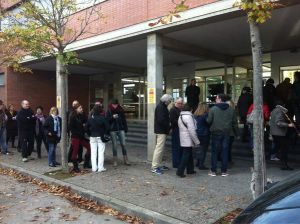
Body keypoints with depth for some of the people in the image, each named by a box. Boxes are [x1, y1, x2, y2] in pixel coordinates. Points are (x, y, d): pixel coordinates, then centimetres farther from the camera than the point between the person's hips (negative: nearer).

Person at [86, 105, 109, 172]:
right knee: (101, 152, 3)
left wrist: (90, 134, 11)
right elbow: (107, 127, -13)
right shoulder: (102, 118, -13)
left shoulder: (90, 118, -2)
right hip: (100, 137, -3)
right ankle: (100, 167, 4)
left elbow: (87, 128, 2)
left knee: (93, 153, 9)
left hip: (92, 137, 3)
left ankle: (94, 168, 10)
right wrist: (106, 134, 1)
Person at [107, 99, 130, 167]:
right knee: (114, 145, 4)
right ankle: (115, 161, 14)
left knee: (123, 144, 2)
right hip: (113, 130, -1)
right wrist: (112, 117, -20)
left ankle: (125, 160, 11)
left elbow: (124, 120, 9)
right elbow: (107, 120, -3)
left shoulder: (121, 110, 5)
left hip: (121, 129, 1)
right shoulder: (109, 111, 0)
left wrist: (126, 129, 7)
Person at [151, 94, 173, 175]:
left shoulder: (162, 106, 17)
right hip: (161, 131, -11)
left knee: (159, 148, 15)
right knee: (159, 148, -9)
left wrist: (168, 127, 9)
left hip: (161, 131, 11)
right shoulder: (161, 107, -15)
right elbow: (161, 120, -23)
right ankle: (154, 167, -6)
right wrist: (169, 127, -13)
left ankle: (158, 165, 23)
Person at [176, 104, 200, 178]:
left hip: (183, 139, 9)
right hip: (188, 140, -9)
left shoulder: (180, 116, 13)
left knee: (189, 155, 18)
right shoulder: (188, 116, -17)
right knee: (186, 155, -5)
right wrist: (196, 141, -13)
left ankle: (190, 169, 28)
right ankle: (180, 171, -5)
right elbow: (192, 130, -20)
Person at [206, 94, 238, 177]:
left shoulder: (213, 109, -8)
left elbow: (209, 121, -9)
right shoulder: (231, 110, 3)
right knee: (225, 152, 8)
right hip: (226, 133, 3)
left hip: (216, 133, -2)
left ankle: (213, 171, 9)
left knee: (214, 152, 6)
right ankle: (224, 171, 12)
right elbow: (235, 122, 6)